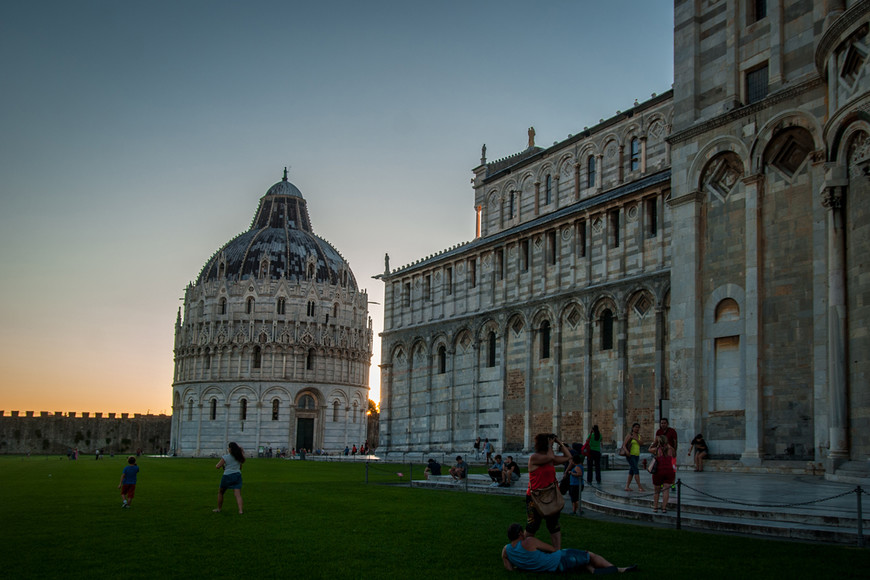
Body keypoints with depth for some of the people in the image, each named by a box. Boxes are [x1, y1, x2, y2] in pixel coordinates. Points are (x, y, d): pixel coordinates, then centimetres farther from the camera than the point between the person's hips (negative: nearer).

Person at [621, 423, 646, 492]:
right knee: (636, 470, -15)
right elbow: (624, 445, -10)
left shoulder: (639, 436, 13)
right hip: (630, 455, -7)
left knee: (631, 471, 9)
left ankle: (627, 486, 15)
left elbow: (640, 443, -4)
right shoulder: (629, 435, -6)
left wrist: (635, 438, -17)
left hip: (637, 455, 7)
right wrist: (626, 451, -27)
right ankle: (640, 487, -18)